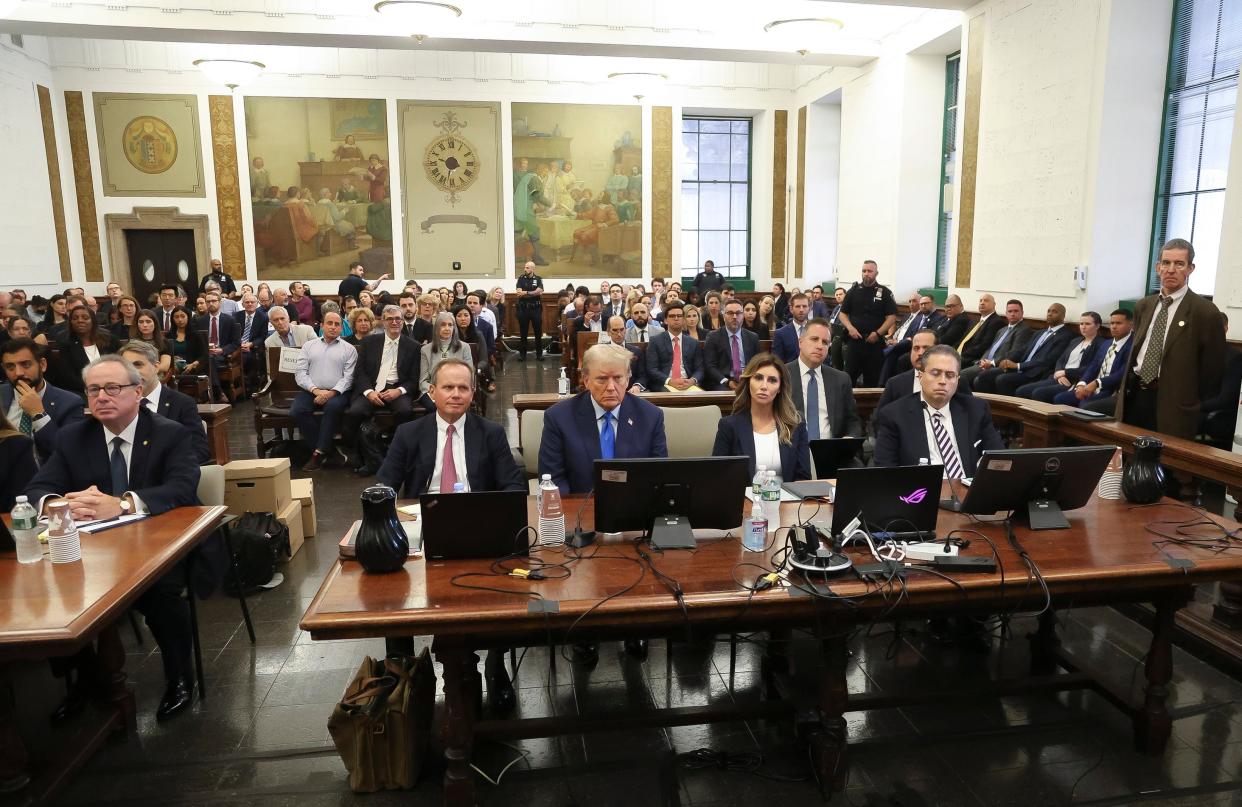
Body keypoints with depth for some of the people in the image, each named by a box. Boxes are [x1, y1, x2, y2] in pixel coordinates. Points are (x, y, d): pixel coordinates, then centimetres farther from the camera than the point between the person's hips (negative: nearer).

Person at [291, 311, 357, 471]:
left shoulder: (349, 349, 10)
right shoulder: (309, 346, 16)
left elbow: (348, 377, 1)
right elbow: (300, 373, 6)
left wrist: (331, 392, -15)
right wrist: (316, 390, -11)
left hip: (336, 392, -2)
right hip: (311, 391, 2)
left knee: (333, 406, -35)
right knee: (296, 410, -27)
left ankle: (318, 453, -22)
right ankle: (327, 449, -15)